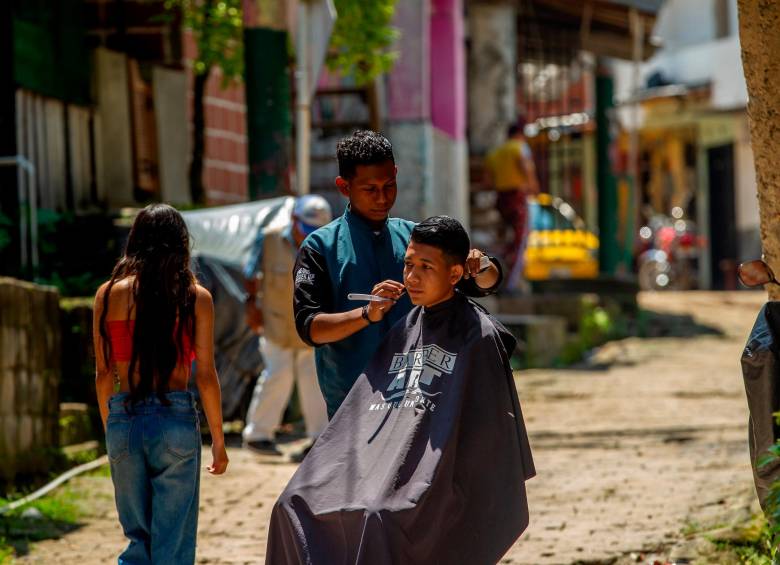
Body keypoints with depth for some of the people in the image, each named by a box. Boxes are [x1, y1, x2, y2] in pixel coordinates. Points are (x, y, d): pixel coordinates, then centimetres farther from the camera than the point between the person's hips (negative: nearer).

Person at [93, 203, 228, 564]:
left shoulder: (109, 294, 4)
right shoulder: (195, 297, -2)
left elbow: (102, 375, 5)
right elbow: (206, 376, -3)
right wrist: (218, 441, 6)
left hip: (123, 421, 2)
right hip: (175, 419, -2)